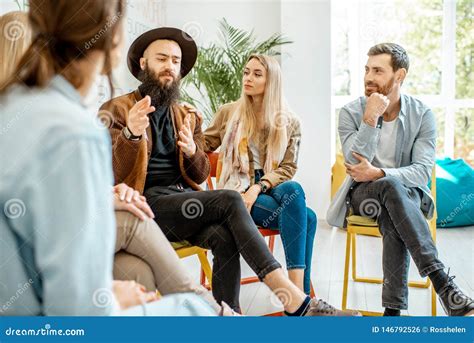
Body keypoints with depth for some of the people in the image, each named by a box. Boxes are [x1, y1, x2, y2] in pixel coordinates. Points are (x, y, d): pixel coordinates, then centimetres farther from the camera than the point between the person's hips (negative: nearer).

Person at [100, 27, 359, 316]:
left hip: (185, 200, 5)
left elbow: (201, 175, 15)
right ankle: (294, 300, -31)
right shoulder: (116, 110, 5)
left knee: (224, 237, -30)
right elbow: (112, 174, -6)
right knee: (230, 201, -28)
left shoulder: (188, 117, 20)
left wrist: (192, 152, -9)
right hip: (149, 204, -5)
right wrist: (131, 134, -26)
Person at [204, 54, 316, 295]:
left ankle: (299, 293, -35)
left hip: (271, 191, 2)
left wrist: (258, 187, -13)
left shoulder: (290, 123, 9)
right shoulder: (228, 113, 9)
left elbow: (288, 167, 3)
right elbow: (203, 146, 14)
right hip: (237, 192, -2)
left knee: (293, 189, -36)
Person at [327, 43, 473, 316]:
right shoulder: (351, 112, -4)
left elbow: (423, 171, -13)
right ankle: (442, 282, -42)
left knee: (392, 217, -36)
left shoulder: (423, 115, -4)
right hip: (362, 194, 0)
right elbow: (357, 165, -16)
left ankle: (394, 308, -35)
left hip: (408, 194, 1)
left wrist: (379, 174, -28)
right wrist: (370, 119, -26)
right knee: (390, 187, -36)